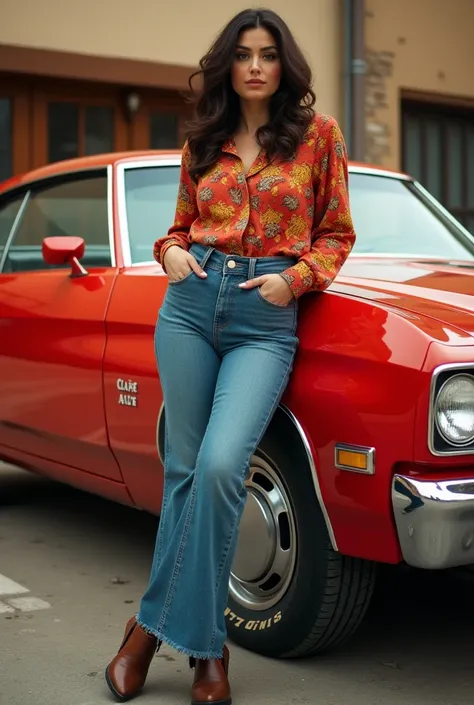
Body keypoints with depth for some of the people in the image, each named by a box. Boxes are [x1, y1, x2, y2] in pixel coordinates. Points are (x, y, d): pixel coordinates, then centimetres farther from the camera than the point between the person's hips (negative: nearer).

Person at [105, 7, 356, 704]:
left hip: (267, 319, -3)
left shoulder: (317, 134, 6)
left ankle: (158, 623, -3)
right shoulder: (202, 144, 13)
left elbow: (337, 235, 9)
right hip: (192, 303, 3)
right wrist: (171, 252, 0)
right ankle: (202, 640, 17)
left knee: (218, 466, -20)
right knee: (185, 469, 3)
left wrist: (293, 280, -8)